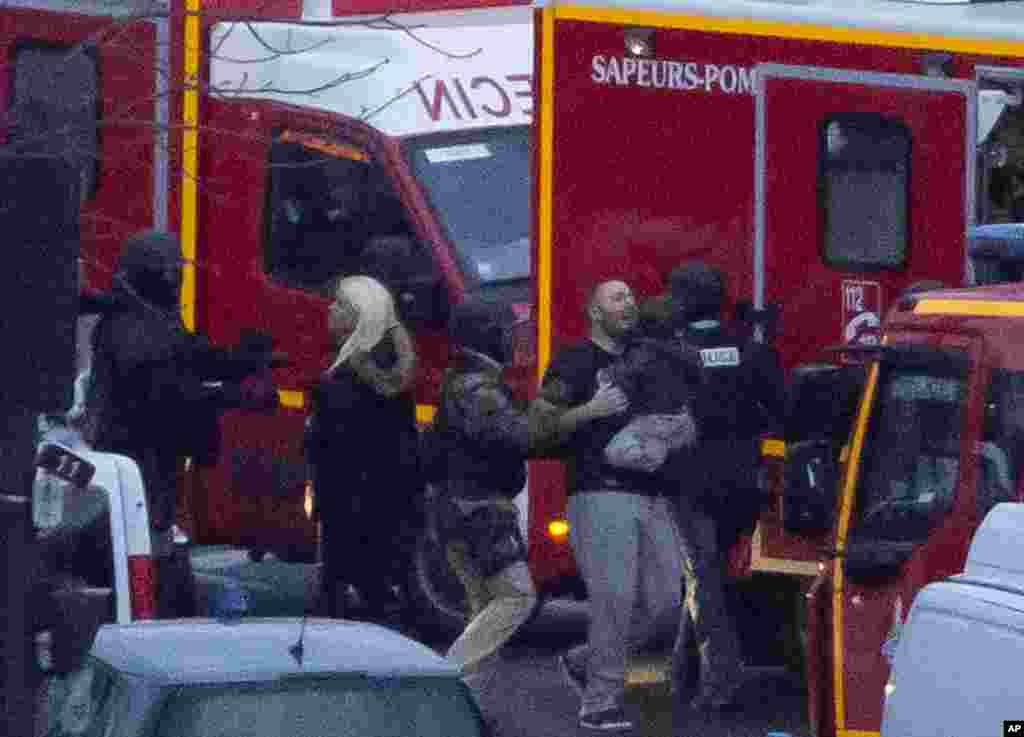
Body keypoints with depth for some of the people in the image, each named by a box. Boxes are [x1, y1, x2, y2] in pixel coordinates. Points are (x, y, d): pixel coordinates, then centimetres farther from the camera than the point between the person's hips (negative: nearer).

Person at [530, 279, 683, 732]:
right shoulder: (575, 363, 0)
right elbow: (540, 426, -7)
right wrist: (591, 409, -18)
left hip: (651, 496, 7)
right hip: (602, 495, -7)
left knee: (663, 598, 2)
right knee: (614, 598, -13)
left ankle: (584, 663, 21)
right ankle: (600, 704, -7)